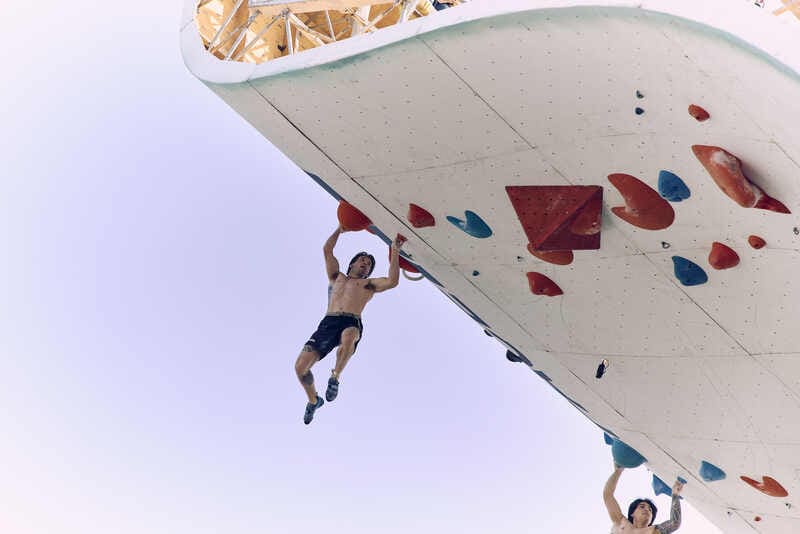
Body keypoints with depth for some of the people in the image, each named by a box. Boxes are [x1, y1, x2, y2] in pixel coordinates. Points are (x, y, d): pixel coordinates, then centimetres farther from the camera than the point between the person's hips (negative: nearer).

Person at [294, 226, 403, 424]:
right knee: (300, 366, -14)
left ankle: (335, 377, -20)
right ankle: (314, 400, 15)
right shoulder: (337, 277, 33)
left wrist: (395, 252, 10)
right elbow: (327, 250, 29)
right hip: (328, 323, 3)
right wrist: (341, 229, 34)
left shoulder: (369, 284, 25)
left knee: (349, 336, -44)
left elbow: (393, 281, 8)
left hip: (352, 324, -2)